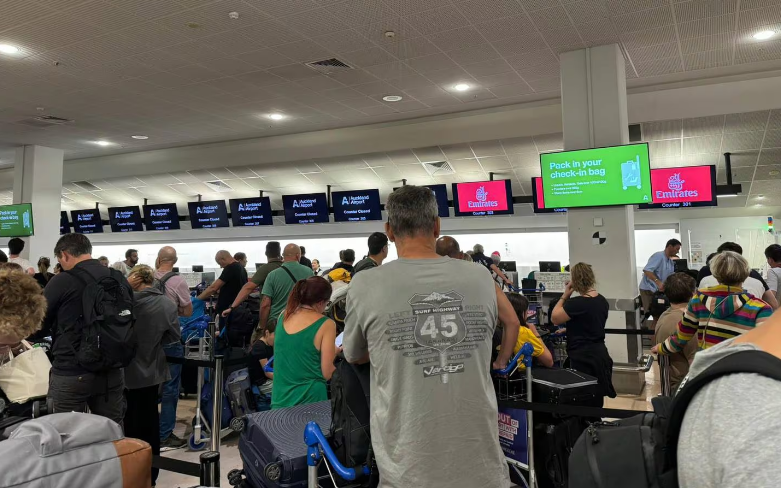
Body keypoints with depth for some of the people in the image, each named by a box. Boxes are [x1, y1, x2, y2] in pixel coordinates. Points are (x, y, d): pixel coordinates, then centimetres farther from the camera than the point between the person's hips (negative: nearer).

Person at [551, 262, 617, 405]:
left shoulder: (577, 303, -21)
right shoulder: (602, 300, 7)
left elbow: (554, 318, -11)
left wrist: (565, 295, -7)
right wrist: (568, 330, 23)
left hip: (583, 359, -9)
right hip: (600, 356, 9)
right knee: (596, 401, 17)